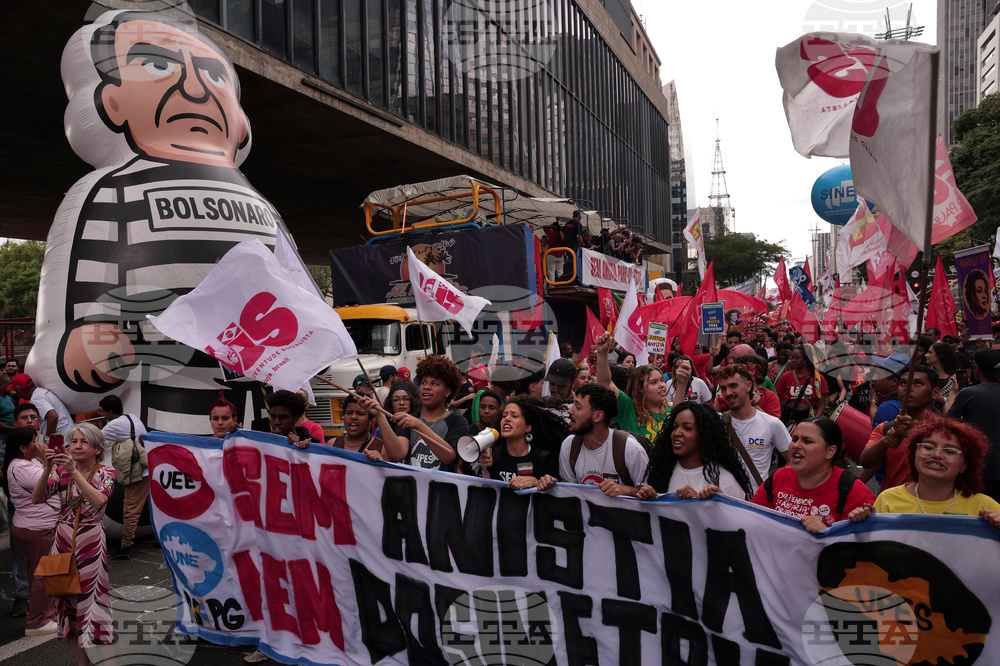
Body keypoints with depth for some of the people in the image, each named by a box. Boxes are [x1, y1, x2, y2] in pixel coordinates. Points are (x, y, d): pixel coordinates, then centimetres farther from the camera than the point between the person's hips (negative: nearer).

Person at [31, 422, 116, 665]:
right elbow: (36, 498, -8)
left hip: (91, 544, -4)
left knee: (91, 601, -3)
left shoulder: (106, 473, -6)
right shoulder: (62, 471, 3)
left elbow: (98, 501, -25)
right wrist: (47, 469, -21)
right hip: (63, 541, 4)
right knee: (67, 601, 9)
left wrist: (74, 471, -28)